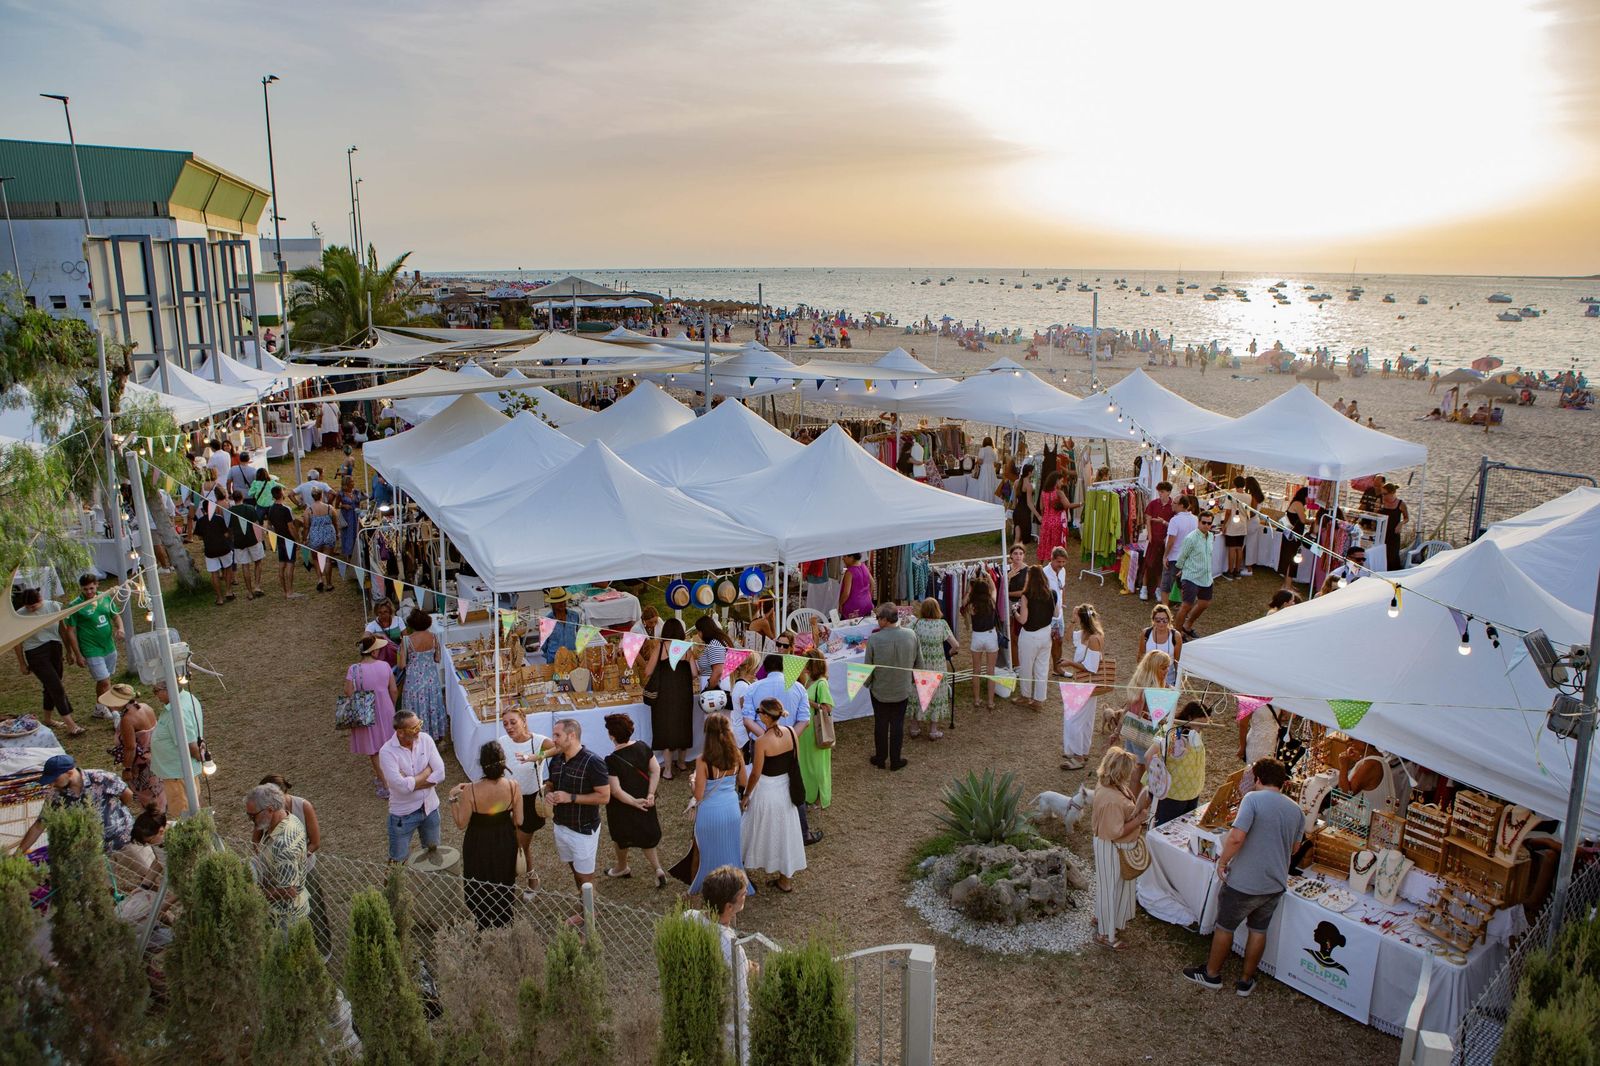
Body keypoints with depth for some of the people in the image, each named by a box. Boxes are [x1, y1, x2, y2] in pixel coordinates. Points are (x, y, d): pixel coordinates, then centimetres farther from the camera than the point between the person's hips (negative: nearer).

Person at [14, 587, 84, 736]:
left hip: (55, 649, 4)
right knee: (56, 687, -10)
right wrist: (22, 664, 3)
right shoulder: (20, 615, -11)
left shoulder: (53, 606, -4)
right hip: (36, 654, -4)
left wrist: (67, 650, 12)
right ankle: (71, 725, -9)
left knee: (51, 686, 15)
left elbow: (63, 629, 7)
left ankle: (47, 718, 36)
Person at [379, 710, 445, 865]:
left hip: (430, 807, 4)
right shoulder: (387, 752, -23)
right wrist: (426, 772, -18)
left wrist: (410, 781, -20)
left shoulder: (426, 739, -11)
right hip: (403, 813, -4)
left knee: (433, 847, 26)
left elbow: (440, 774, -14)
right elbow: (402, 786, -30)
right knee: (398, 860, 8)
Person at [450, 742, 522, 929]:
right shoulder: (513, 786, -22)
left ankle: (483, 926, 38)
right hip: (504, 844, 2)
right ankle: (503, 925, 42)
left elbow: (461, 823, -17)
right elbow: (518, 820, -11)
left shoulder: (471, 790, -29)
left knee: (480, 888, 23)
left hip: (478, 845, -2)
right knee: (503, 884, 26)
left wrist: (453, 798, -9)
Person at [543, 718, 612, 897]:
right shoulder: (556, 759, 0)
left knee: (585, 877, 5)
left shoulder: (592, 762, -21)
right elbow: (549, 784, 16)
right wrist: (548, 794, -9)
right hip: (561, 826, 7)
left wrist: (571, 797, -25)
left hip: (583, 831, -7)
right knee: (574, 869, 22)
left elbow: (604, 797, -22)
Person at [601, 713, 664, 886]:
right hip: (645, 803, 4)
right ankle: (658, 869, 12)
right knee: (646, 836, 22)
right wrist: (650, 794, -11)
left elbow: (616, 791, -26)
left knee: (621, 838, 23)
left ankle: (622, 868, 44)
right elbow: (656, 770, -10)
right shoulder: (643, 747, -11)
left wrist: (634, 802, -15)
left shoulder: (611, 761, -27)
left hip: (623, 806, -4)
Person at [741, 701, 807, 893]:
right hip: (786, 787, 6)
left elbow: (756, 773, -17)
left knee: (763, 830, 16)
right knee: (785, 831, 19)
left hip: (766, 790, -5)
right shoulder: (791, 732, -9)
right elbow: (795, 762, 3)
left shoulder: (762, 741, -26)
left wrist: (746, 796, -3)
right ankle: (787, 877, 31)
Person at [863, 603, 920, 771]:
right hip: (902, 690, 2)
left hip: (879, 690, -2)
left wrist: (867, 683, 8)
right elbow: (919, 663, -2)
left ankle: (880, 759, 29)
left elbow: (868, 667, -12)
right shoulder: (911, 636, -14)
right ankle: (895, 761, 24)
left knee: (880, 724, 15)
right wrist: (912, 680, 16)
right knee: (897, 725, 15)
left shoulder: (874, 639, -23)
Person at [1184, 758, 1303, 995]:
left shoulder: (1253, 799, -17)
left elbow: (1236, 837, -26)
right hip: (1276, 884, 5)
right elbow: (1294, 848, 16)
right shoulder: (1297, 810, 2)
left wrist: (1223, 861, -12)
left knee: (1225, 927, 13)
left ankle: (1211, 974, 28)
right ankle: (1246, 981, 31)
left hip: (1244, 882, -5)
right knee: (1258, 931, 20)